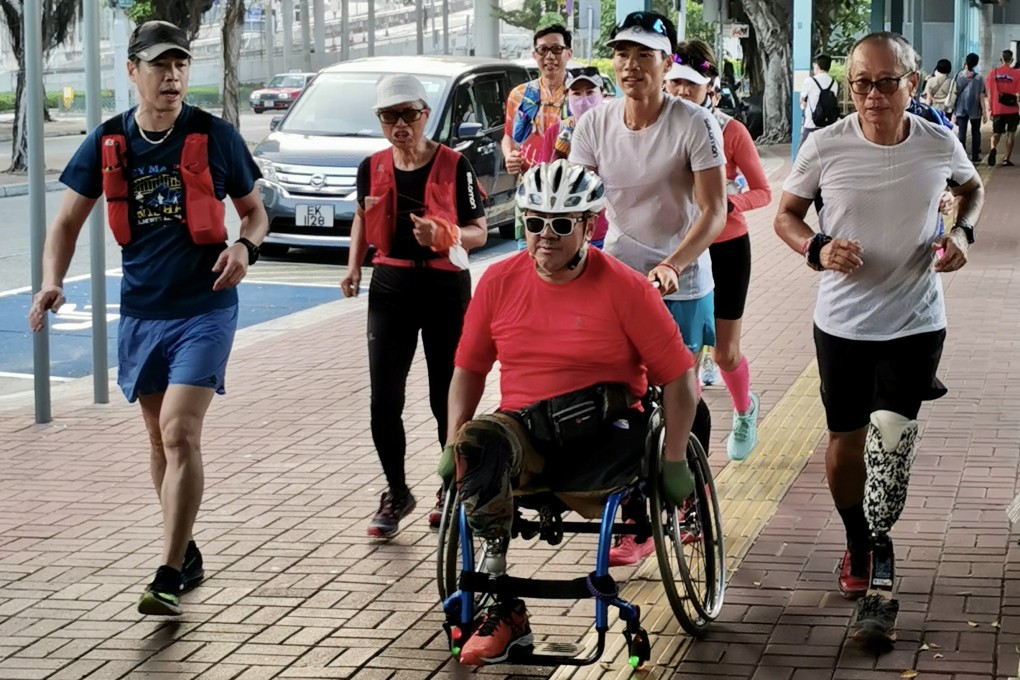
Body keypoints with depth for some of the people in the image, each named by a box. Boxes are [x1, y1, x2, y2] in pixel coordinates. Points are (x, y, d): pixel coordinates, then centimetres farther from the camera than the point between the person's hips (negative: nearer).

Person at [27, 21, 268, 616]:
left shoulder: (215, 136, -5)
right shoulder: (108, 142, 2)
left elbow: (255, 211, 6)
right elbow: (69, 220, 9)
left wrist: (246, 247, -16)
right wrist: (53, 281, -8)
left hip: (205, 307, -4)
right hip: (141, 311, 4)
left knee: (180, 434, -15)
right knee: (162, 439, 14)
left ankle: (169, 577, -14)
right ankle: (187, 552, 31)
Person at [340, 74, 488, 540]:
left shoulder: (454, 165, -7)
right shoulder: (373, 168, 3)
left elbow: (479, 231, -3)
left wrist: (443, 234, -23)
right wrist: (354, 266, 6)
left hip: (445, 286, -2)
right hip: (390, 285, 3)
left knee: (447, 397, 5)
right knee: (384, 400, -4)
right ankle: (396, 493, 12)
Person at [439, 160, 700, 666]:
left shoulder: (624, 287, -3)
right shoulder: (500, 281, 7)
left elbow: (678, 376, -1)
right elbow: (469, 368, 14)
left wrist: (674, 461, -6)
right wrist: (453, 444, 3)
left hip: (604, 433, -2)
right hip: (524, 430, 2)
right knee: (476, 445, -32)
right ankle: (503, 611, -25)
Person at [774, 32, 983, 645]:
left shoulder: (940, 146, -8)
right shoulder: (826, 147, -11)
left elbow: (973, 187, 15)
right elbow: (786, 215, 2)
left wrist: (962, 231, -5)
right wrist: (816, 248, -18)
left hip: (916, 323, -1)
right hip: (842, 322, 1)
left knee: (890, 439, -15)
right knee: (846, 443, 11)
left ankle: (881, 556, 4)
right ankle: (858, 545, 37)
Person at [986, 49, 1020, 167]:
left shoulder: (993, 72, 0)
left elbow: (990, 93, 1)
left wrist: (990, 109, 8)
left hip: (997, 109, 2)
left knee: (996, 133, 11)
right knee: (1010, 134, 8)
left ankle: (993, 148, -18)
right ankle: (1007, 159, 5)